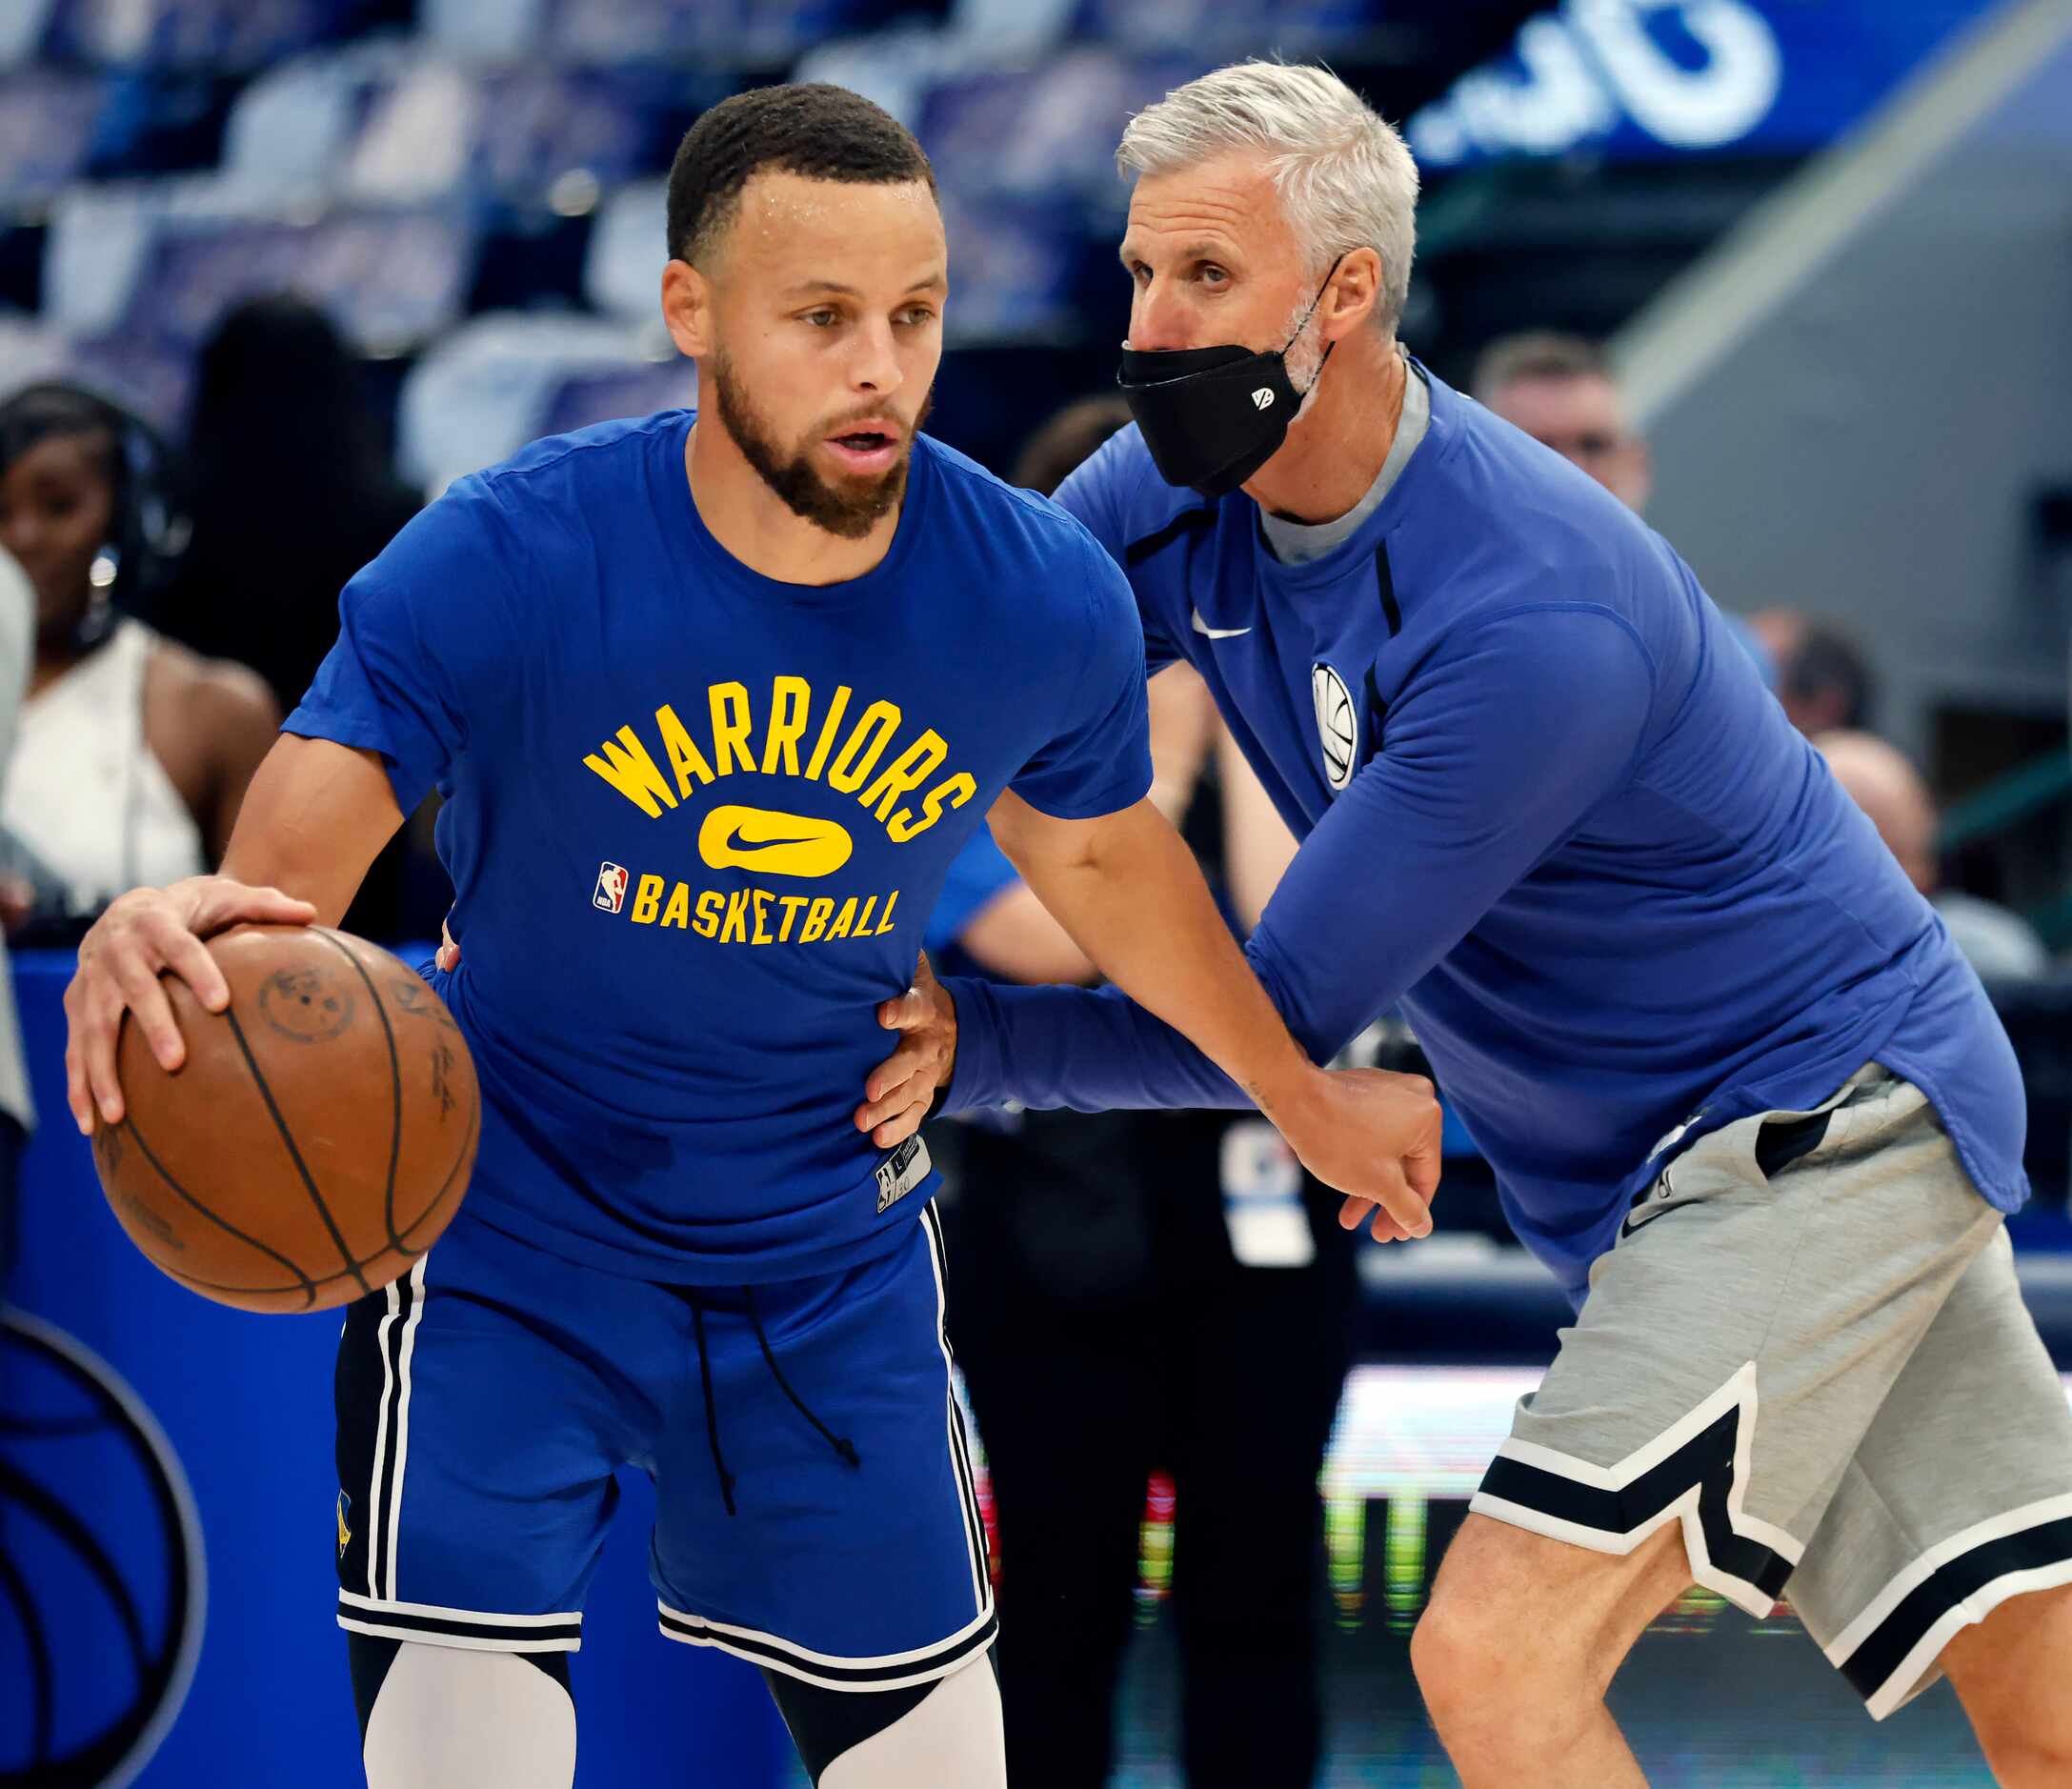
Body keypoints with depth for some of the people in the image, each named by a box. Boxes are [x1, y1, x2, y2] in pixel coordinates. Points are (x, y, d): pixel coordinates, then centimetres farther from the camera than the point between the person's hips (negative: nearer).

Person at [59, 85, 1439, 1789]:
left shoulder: (1043, 598, -13)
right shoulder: (503, 562, -23)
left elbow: (1101, 858, 9)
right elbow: (278, 884, -29)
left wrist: (1303, 1093, 22)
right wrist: (164, 942, -54)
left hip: (833, 1265, 3)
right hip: (508, 1245, -3)